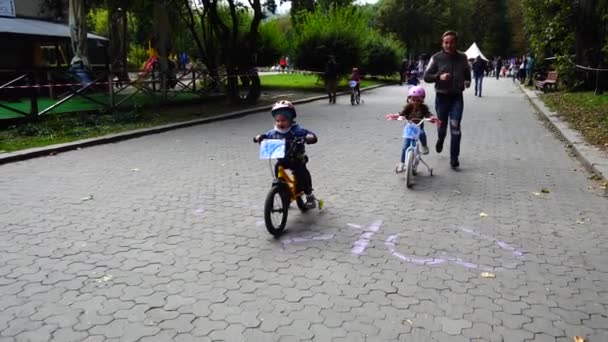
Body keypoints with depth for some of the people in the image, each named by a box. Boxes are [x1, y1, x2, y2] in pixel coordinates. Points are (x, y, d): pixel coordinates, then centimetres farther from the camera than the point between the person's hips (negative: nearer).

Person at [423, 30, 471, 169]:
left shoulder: (462, 57, 2)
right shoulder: (437, 58, -5)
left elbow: (467, 73, 20)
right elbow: (426, 76, -5)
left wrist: (467, 81, 0)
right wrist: (439, 76, -22)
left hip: (457, 97, 0)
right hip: (442, 97, 0)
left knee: (455, 127, -10)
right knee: (442, 125, 13)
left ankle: (454, 158, -4)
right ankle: (440, 139, 50)